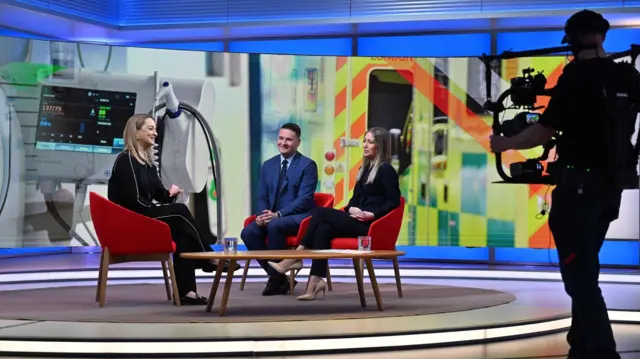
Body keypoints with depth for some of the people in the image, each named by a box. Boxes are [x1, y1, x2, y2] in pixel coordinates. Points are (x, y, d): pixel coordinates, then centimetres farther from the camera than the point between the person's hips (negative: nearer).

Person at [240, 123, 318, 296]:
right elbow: (262, 196, 12)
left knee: (275, 226, -36)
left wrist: (278, 214, -24)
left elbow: (304, 198, -14)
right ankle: (279, 277, -12)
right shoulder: (268, 165, 13)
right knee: (248, 232, -21)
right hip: (272, 216, 6)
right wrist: (263, 214, -11)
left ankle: (277, 277, -18)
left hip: (298, 217, -6)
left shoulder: (308, 165, -5)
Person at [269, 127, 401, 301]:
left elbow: (394, 201, -8)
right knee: (323, 229, -21)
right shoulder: (364, 169, 22)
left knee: (321, 212, -19)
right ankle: (316, 281, -30)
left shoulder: (386, 170, -3)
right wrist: (351, 209, -3)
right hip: (356, 221, 7)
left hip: (370, 225, -7)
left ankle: (294, 259, -14)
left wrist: (372, 214, -20)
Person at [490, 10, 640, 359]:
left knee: (579, 274, -2)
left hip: (579, 186, -6)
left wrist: (503, 144, 0)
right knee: (586, 268, 19)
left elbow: (544, 131, -14)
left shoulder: (577, 76, -13)